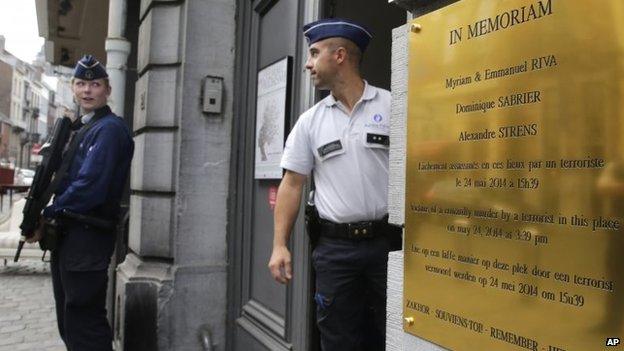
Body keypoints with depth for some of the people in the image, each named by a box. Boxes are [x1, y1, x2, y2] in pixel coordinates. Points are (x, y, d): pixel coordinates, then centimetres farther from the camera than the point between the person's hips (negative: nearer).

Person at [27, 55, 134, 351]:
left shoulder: (109, 128, -12)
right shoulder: (81, 128, 17)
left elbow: (90, 186, -21)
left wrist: (46, 215, -12)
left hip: (88, 238, -10)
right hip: (68, 235, 10)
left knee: (84, 324, -2)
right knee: (68, 322, 19)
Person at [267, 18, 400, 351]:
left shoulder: (392, 106, -1)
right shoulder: (310, 121, 7)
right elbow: (292, 184, 6)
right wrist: (279, 245, 0)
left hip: (388, 240, -2)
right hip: (334, 247, 2)